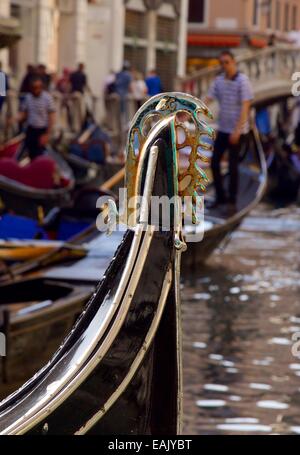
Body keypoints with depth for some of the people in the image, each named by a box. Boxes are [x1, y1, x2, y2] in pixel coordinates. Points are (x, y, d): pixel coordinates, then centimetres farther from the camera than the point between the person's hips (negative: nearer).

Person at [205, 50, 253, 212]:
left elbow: (245, 107, -19)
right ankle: (220, 196, 18)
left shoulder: (243, 81, -14)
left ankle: (232, 201, 7)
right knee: (215, 162, 5)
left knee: (233, 165, -4)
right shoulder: (218, 80, 3)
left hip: (238, 131, -6)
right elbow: (208, 100, -1)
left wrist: (237, 130, -26)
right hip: (222, 129, 6)